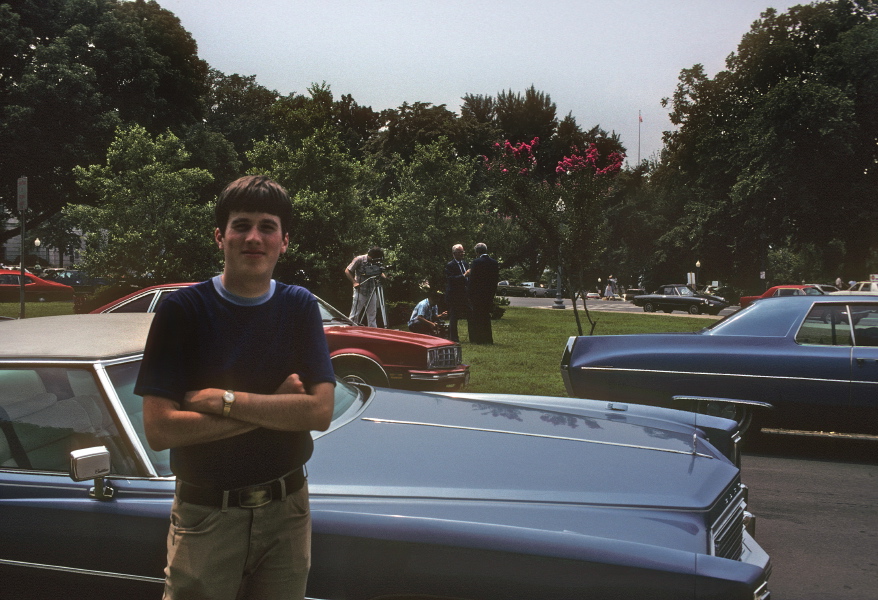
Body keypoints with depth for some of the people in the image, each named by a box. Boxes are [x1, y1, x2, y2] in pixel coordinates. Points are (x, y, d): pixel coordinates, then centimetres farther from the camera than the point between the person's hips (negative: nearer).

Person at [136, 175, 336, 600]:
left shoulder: (300, 307, -1)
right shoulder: (182, 310, -9)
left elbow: (321, 412, -11)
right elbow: (159, 430, -17)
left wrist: (221, 400, -19)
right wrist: (276, 406, -17)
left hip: (286, 511, 2)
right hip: (206, 515, -2)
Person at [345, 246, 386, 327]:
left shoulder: (376, 262, 3)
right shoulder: (359, 260, -11)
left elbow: (380, 273, 17)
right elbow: (347, 271, -7)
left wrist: (384, 277, -6)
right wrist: (354, 282, -17)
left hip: (371, 292, 5)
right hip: (360, 291, -5)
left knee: (372, 314, 9)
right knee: (355, 315, -2)